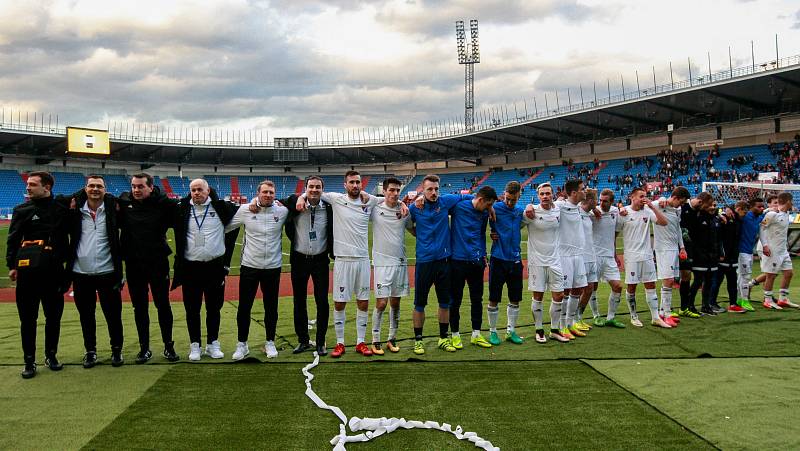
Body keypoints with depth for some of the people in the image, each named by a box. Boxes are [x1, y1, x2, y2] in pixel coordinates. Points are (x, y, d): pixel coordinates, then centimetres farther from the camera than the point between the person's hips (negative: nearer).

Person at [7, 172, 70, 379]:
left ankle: (51, 355, 24)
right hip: (28, 270, 0)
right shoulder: (22, 210, 5)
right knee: (28, 317, 3)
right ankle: (29, 361, 13)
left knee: (54, 315, 8)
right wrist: (11, 265, -3)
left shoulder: (62, 208, 5)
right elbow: (13, 239, 5)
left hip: (54, 270, 1)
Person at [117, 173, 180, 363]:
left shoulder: (163, 203, -10)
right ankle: (144, 348, 23)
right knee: (140, 307, 11)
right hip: (133, 264, 2)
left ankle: (169, 346, 22)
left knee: (163, 305, 8)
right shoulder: (123, 202, -2)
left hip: (158, 263, -2)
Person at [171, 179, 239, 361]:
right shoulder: (182, 209, 2)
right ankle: (195, 346, 20)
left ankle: (213, 344, 23)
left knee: (214, 308, 10)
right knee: (192, 309, 7)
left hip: (216, 266, 0)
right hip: (190, 268, 1)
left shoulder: (220, 207, -1)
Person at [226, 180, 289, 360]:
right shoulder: (245, 210, -4)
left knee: (271, 307, 10)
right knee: (244, 307, 6)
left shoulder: (282, 212, -3)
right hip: (249, 266, 0)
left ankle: (270, 342, 26)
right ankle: (242, 344, 20)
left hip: (273, 267, 1)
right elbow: (225, 227, 5)